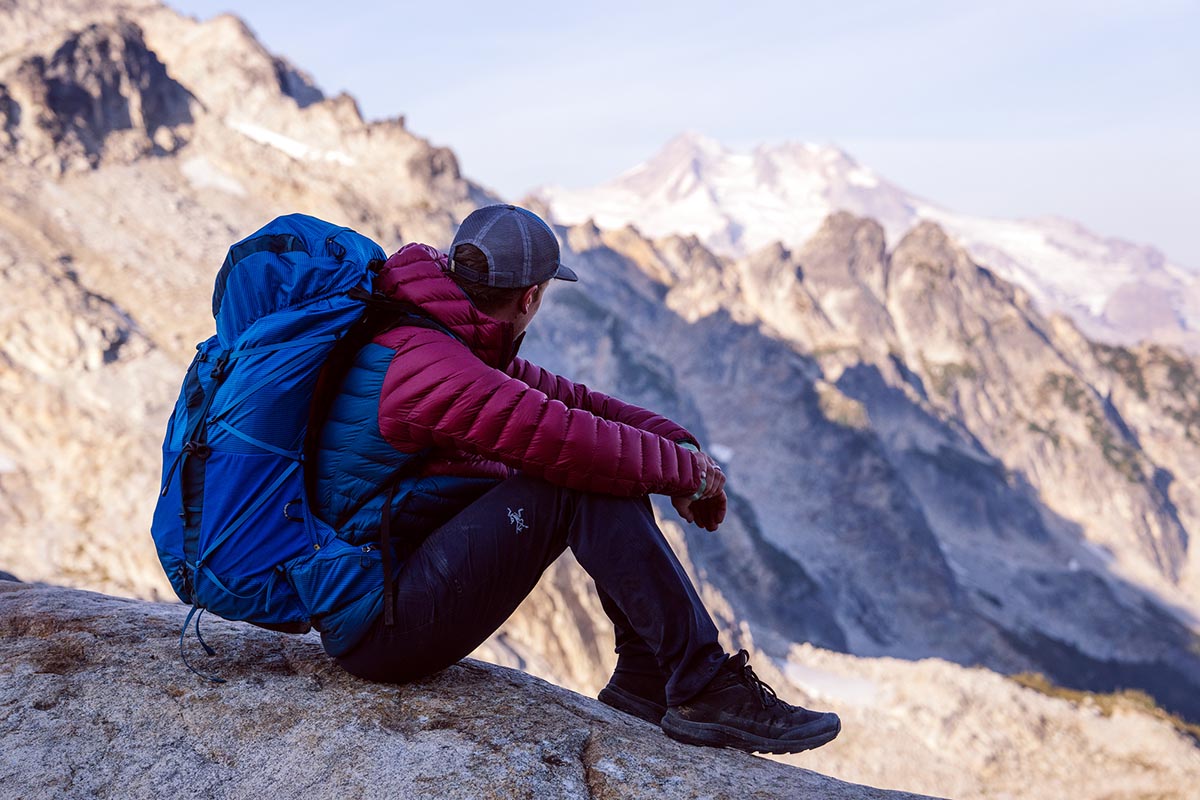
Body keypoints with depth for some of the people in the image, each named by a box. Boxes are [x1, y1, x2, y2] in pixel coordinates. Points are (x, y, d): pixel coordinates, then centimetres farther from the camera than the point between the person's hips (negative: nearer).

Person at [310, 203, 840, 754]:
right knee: (587, 480, -22)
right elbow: (562, 437, -27)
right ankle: (706, 692, -16)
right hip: (377, 631, -10)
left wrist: (676, 441, -3)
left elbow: (564, 397, 9)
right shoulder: (427, 366, -23)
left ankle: (645, 677, 3)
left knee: (610, 468, 4)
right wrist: (687, 469, -13)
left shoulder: (460, 346, 8)